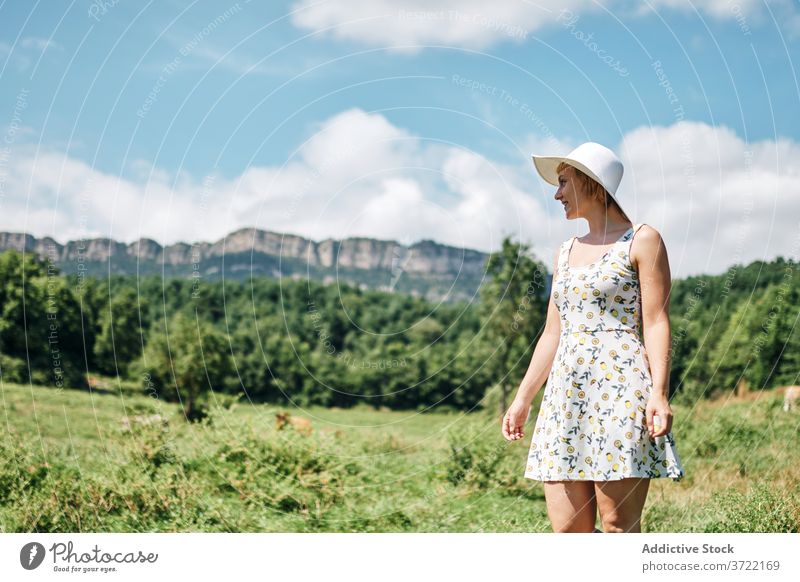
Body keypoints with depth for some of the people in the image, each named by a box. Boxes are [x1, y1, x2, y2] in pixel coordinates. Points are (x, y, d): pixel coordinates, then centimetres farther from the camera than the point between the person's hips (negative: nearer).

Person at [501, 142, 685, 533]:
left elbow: (656, 322, -5)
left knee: (619, 525, -7)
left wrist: (659, 392, -17)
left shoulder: (642, 241, 2)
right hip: (566, 395, 7)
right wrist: (523, 398, 17)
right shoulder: (566, 252, 21)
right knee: (567, 528, 1)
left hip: (620, 389, -6)